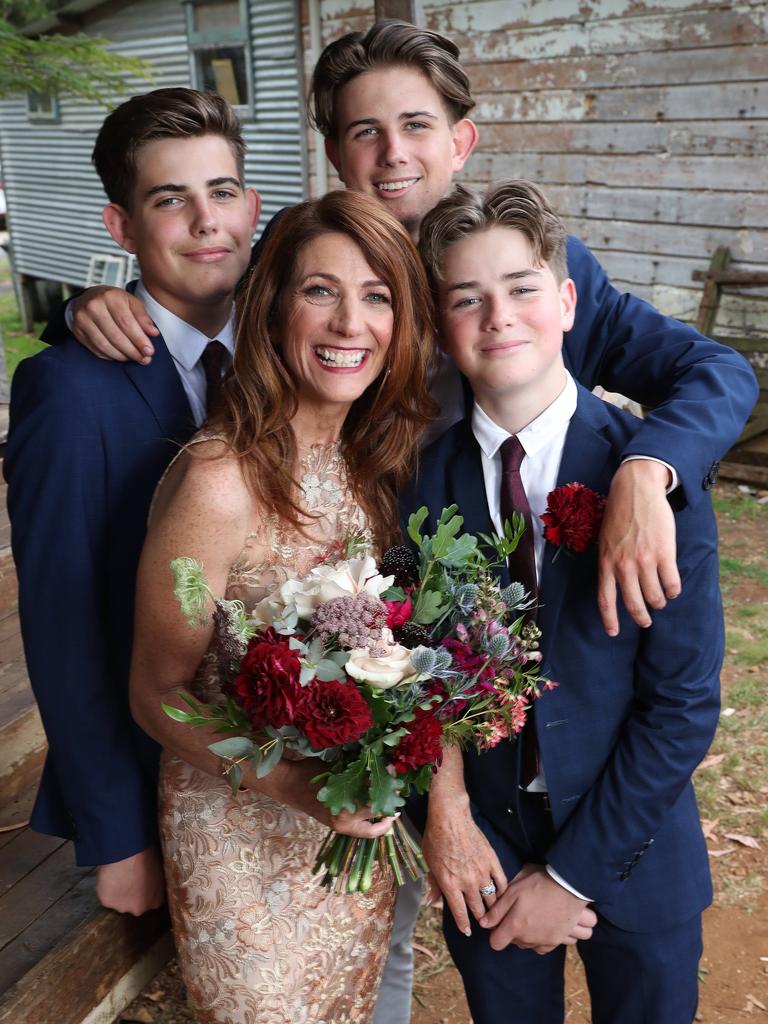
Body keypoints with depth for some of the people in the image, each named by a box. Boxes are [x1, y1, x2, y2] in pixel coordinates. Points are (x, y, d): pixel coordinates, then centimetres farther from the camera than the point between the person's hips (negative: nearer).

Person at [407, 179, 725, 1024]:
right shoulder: (427, 478, -9)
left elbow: (685, 700, -15)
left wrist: (574, 873, -13)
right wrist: (442, 813, -14)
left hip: (633, 851, -1)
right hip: (484, 853, 2)